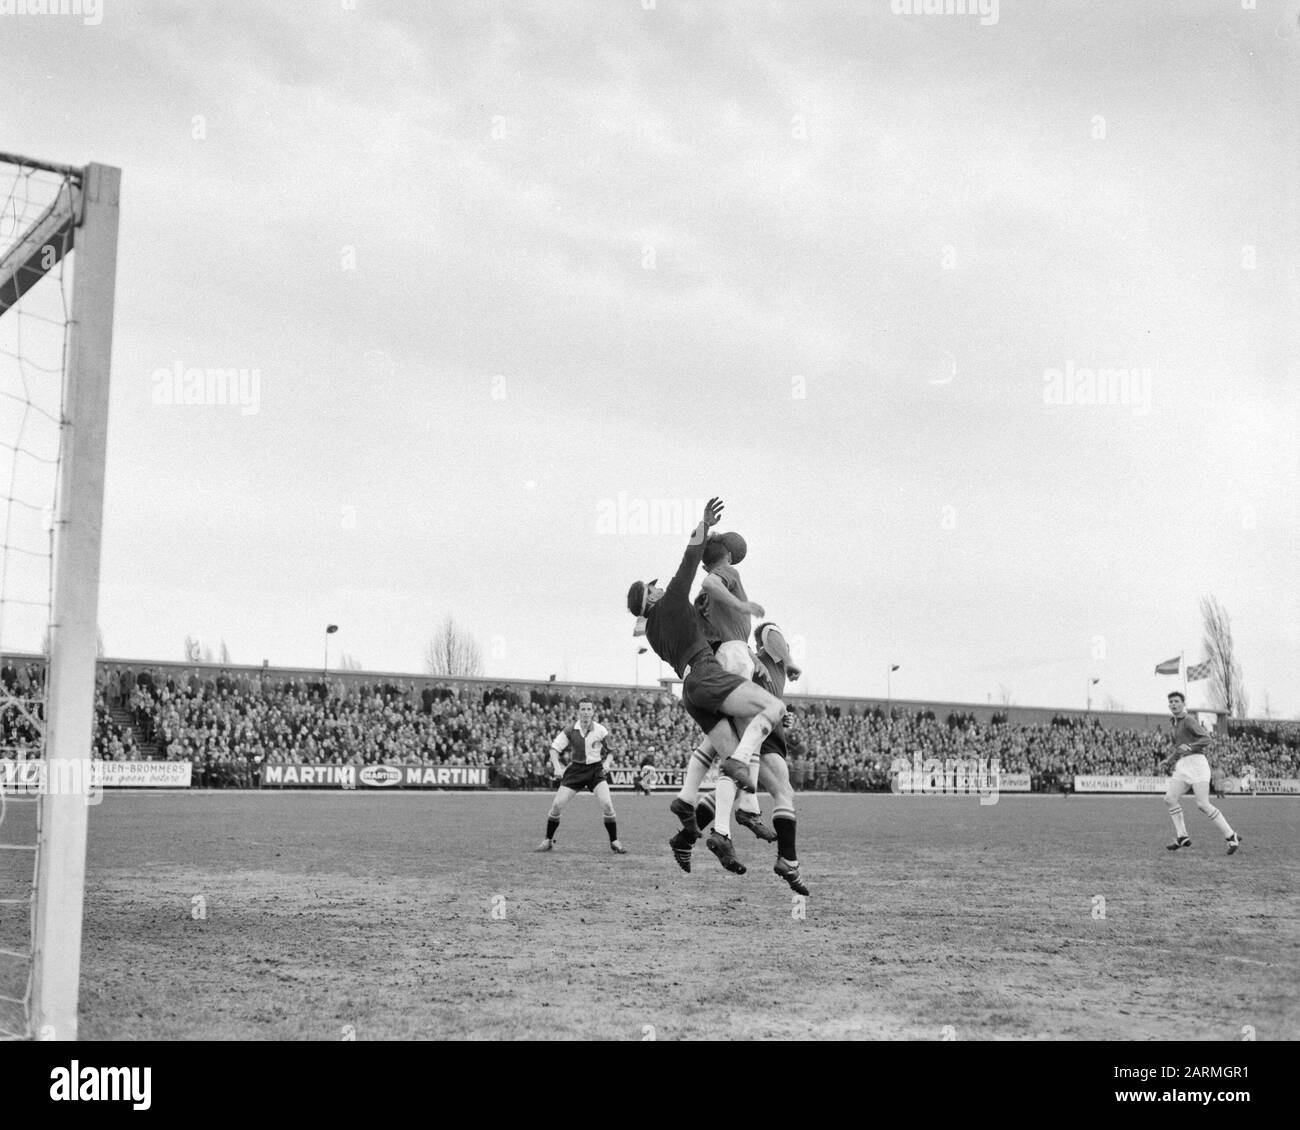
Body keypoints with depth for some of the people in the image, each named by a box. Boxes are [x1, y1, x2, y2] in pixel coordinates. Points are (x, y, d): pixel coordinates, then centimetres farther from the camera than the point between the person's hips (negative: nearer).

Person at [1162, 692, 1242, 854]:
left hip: (1196, 762, -8)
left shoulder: (1188, 720, -7)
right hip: (1182, 766, 8)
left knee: (1203, 805, -14)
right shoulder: (1172, 724, 20)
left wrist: (1190, 747, -29)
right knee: (1169, 799, -4)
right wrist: (1169, 761, 20)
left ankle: (1231, 837, -4)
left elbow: (1207, 739, -16)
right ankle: (1182, 837, 4)